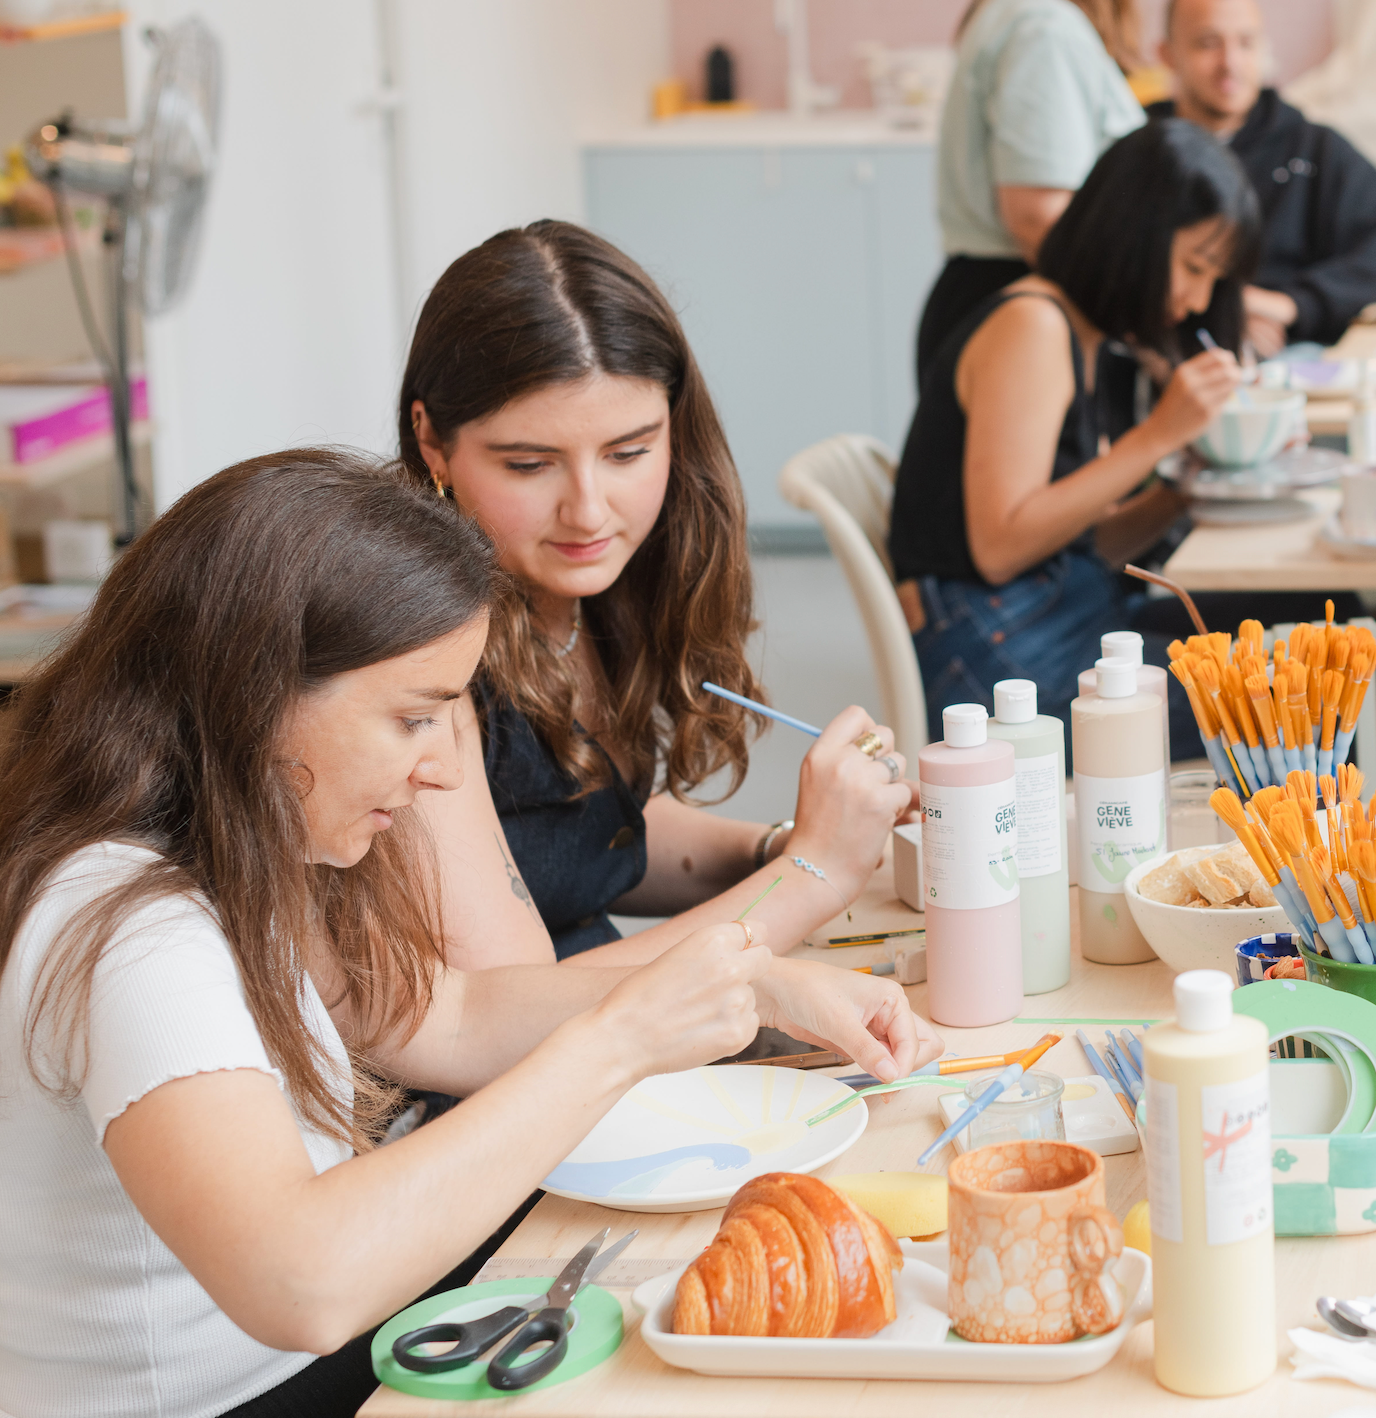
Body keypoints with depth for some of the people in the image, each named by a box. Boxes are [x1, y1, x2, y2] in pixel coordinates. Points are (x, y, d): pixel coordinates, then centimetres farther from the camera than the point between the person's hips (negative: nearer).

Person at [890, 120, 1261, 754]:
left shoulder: (1075, 336, 19)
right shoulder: (1028, 327, -11)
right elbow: (1001, 546, -19)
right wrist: (1155, 436, -17)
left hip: (1076, 626, 9)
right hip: (1001, 661, -9)